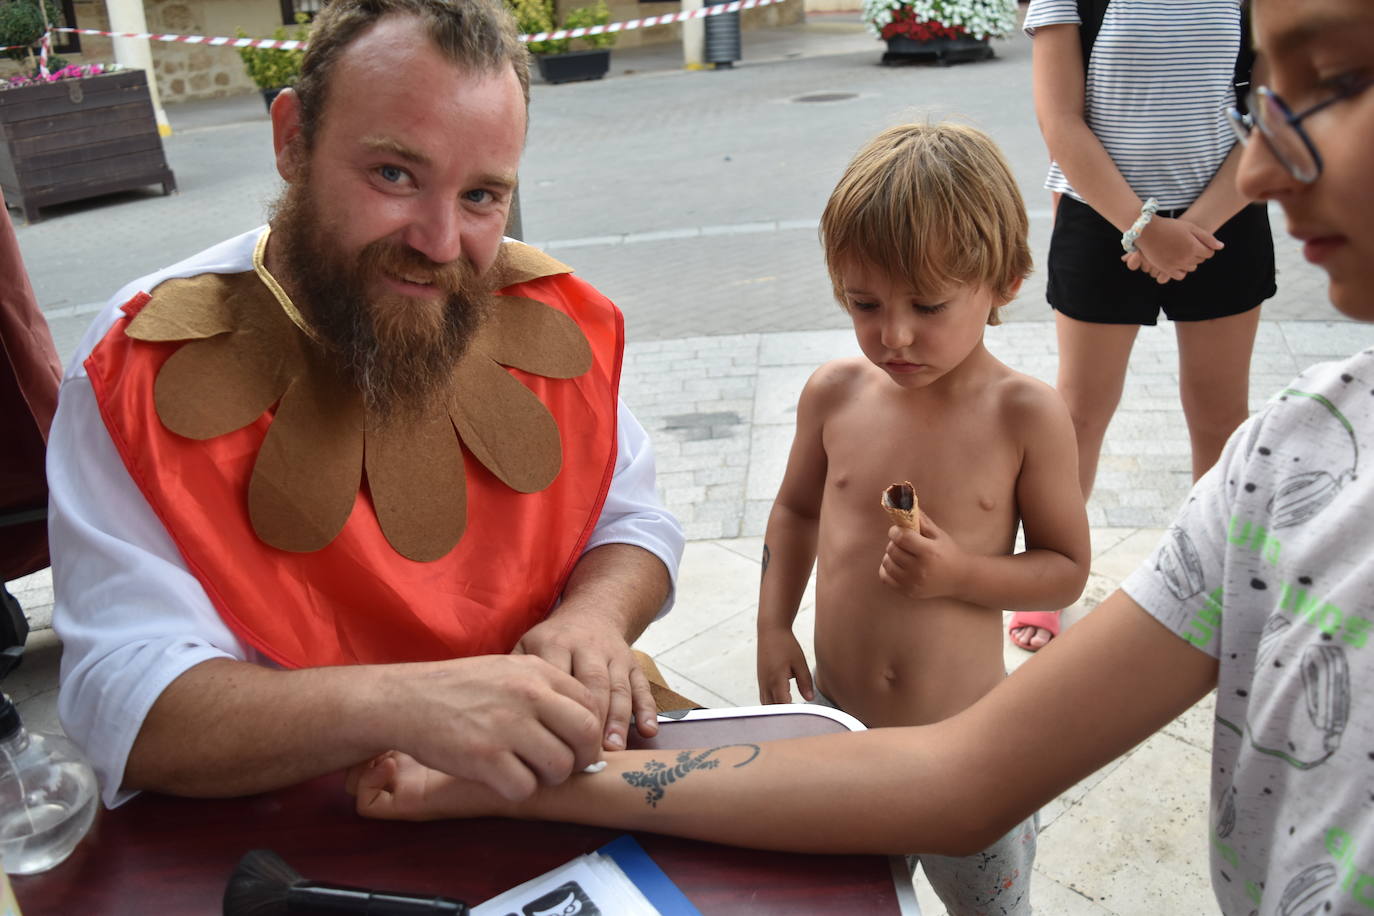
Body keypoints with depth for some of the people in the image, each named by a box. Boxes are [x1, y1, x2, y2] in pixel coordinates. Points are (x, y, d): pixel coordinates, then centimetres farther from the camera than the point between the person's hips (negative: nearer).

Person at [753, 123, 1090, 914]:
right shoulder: (835, 393, -7)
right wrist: (774, 626, 3)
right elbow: (796, 509, 10)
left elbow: (1066, 569, -6)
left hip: (967, 737, -2)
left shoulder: (1026, 416, -15)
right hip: (836, 720, 3)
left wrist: (961, 573, -23)